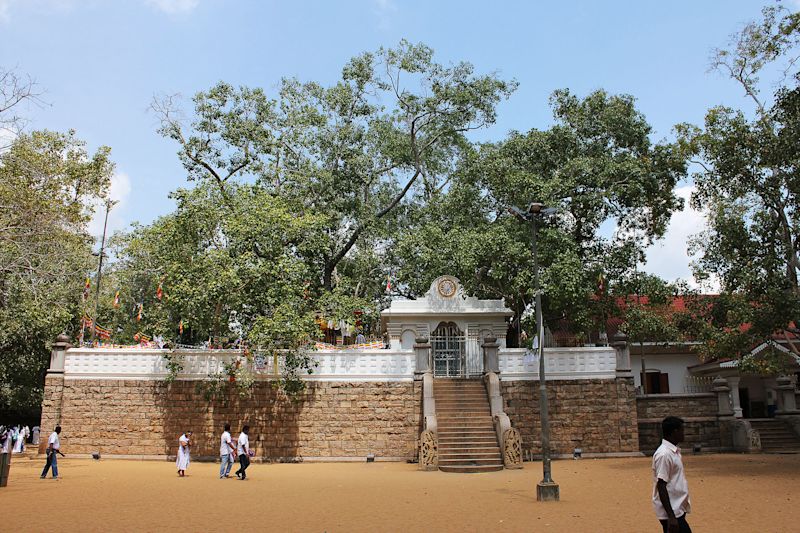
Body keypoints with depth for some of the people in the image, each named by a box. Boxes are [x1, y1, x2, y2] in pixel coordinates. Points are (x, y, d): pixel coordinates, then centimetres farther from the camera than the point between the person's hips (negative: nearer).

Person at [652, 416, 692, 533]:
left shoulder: (673, 451, 10)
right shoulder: (664, 454, -19)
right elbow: (661, 487, -22)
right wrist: (671, 516, -23)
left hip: (677, 509, 9)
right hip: (671, 512, -9)